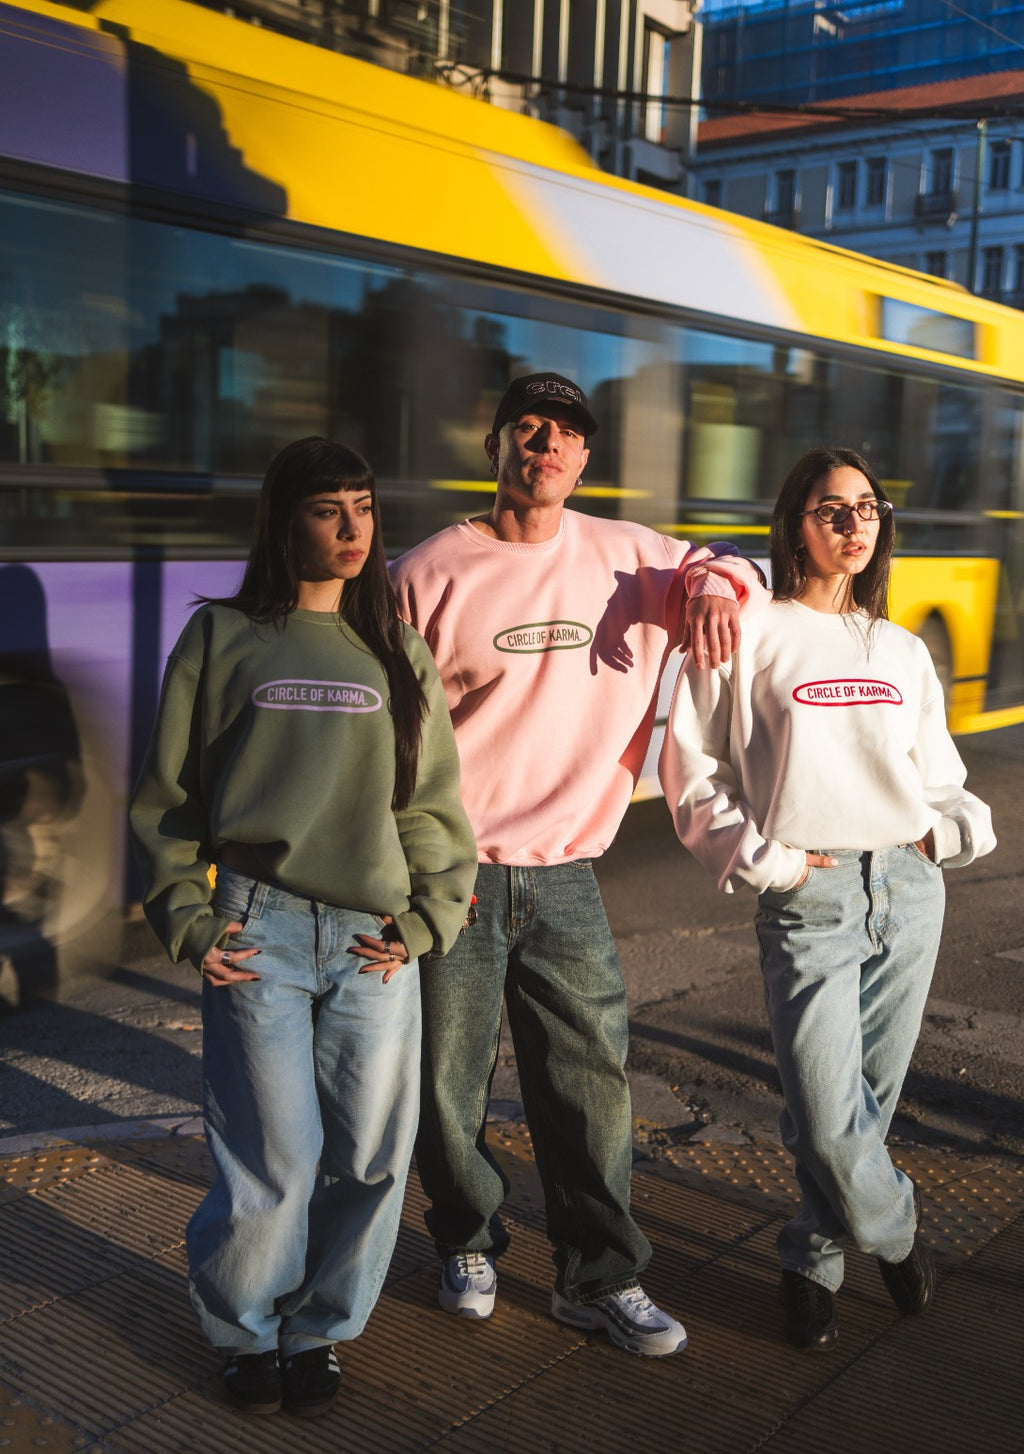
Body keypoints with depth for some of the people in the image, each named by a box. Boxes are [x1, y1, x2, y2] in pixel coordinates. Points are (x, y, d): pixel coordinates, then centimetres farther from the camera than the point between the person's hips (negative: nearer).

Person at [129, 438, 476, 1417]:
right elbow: (166, 797, 7)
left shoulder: (397, 652, 12)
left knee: (371, 1158, 4)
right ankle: (244, 1330, 26)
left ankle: (318, 1330, 29)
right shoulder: (222, 639, 5)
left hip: (375, 939, 3)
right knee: (273, 1162, -2)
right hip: (257, 933, -2)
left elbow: (434, 802, 12)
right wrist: (189, 923, -2)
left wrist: (424, 923, 2)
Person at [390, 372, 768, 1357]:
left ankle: (600, 1278, 23)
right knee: (448, 1083, 9)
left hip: (566, 877, 3)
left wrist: (714, 587, -1)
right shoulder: (430, 573, -4)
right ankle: (469, 1246, 34)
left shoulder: (624, 556, 5)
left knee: (591, 1078, 7)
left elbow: (712, 561, 24)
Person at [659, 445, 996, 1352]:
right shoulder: (751, 636, 0)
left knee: (868, 1101, 8)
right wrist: (764, 860, -8)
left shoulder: (903, 652, 16)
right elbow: (694, 772, -1)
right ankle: (897, 1230, 21)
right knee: (830, 1121, -10)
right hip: (810, 896, -4)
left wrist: (950, 829, 1)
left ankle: (814, 1263, 30)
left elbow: (941, 779, 22)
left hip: (909, 888, 5)